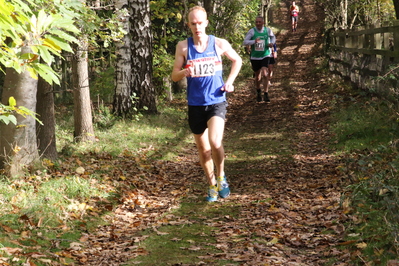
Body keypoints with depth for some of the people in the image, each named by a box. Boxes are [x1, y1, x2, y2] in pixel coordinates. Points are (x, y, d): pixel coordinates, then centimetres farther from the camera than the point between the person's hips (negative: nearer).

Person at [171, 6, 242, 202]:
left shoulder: (219, 44, -3)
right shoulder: (183, 46, -3)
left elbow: (237, 60, 15)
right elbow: (174, 76, -1)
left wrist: (230, 82, 2)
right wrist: (184, 72, -24)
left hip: (216, 102, -2)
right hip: (195, 105, 2)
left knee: (215, 142, -22)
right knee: (203, 149, 11)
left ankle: (221, 176, 5)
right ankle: (212, 185, 31)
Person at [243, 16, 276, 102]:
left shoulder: (268, 30, -2)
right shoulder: (252, 31, -8)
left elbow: (273, 37, 18)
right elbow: (245, 42, -12)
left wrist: (272, 43, -3)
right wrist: (254, 41, -28)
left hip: (265, 56, 0)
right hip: (255, 57, 0)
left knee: (265, 74, -18)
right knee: (257, 76, 12)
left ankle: (266, 94, -10)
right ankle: (258, 92, 37)